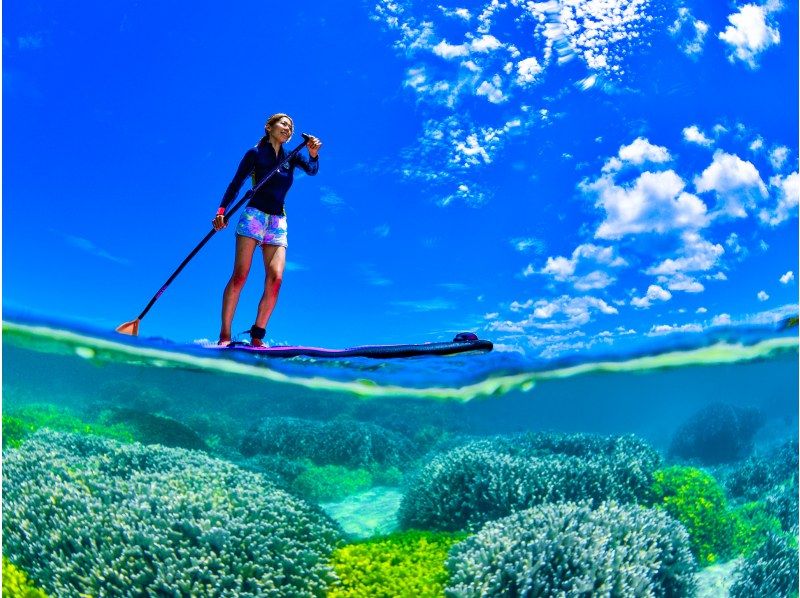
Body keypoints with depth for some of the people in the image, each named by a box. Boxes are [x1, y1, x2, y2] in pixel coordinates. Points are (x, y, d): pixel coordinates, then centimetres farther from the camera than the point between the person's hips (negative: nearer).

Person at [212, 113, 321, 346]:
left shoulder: (291, 157, 16)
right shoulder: (255, 153, 6)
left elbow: (312, 170, -2)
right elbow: (236, 183, -1)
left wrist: (313, 154, -24)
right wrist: (222, 210, -15)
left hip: (278, 222, 4)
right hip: (254, 215, -4)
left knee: (275, 278, -12)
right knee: (240, 275, -14)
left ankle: (257, 336, -8)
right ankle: (224, 335, -15)